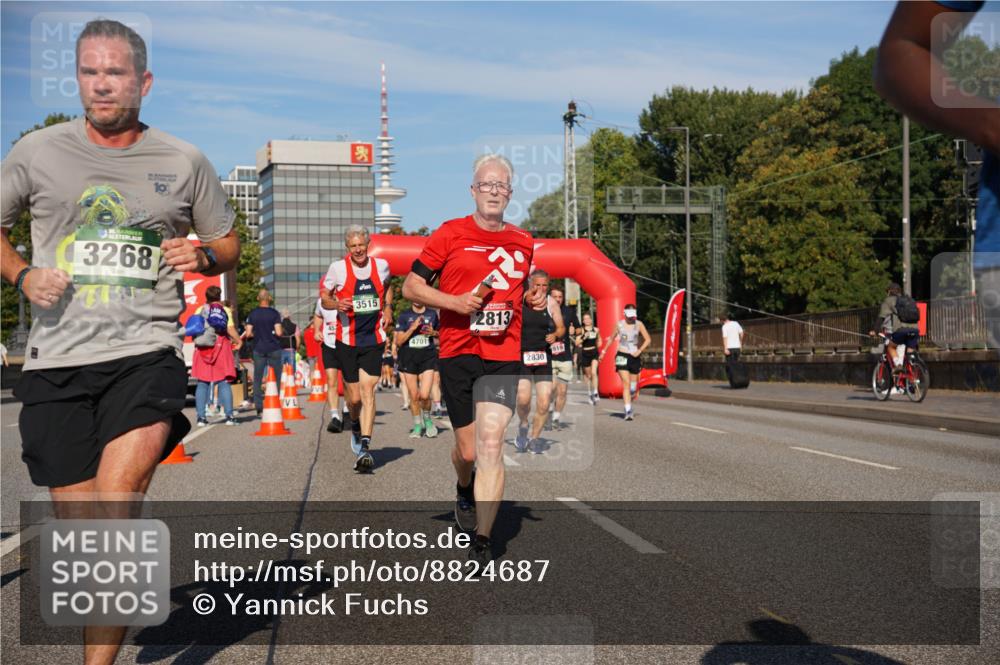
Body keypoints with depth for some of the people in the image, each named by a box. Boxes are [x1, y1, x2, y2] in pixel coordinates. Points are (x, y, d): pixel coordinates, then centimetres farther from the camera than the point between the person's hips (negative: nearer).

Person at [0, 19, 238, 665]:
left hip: (146, 352, -1)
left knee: (119, 491, -24)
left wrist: (201, 255, -5)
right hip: (56, 362, 2)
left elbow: (229, 245, 18)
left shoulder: (184, 162, 7)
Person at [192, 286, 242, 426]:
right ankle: (229, 416, -3)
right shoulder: (225, 310, 2)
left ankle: (201, 417, 0)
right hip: (221, 347, -1)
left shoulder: (200, 310, 7)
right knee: (224, 382, 2)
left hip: (203, 350, 2)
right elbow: (230, 329, -7)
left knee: (202, 383, 5)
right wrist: (238, 341, 8)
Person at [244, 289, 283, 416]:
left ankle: (258, 406, 1)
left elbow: (248, 333, -3)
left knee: (258, 378, 6)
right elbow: (278, 332, -12)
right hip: (273, 348, -2)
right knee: (276, 377, 7)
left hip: (258, 349, 2)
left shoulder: (252, 314, 1)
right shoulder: (274, 313, -5)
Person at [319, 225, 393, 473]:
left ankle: (364, 447, -14)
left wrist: (387, 308, 11)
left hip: (374, 339, 0)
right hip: (347, 340, 0)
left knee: (367, 390, -12)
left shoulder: (381, 265, 3)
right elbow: (324, 297, 4)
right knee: (354, 396, 4)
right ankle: (355, 425, 39)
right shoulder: (337, 268, -3)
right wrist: (337, 304, -17)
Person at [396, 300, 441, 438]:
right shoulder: (404, 315, 2)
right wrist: (413, 327, -15)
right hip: (409, 357, 0)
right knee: (414, 396, 4)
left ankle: (427, 419, 14)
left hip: (428, 356, 0)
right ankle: (417, 425, 22)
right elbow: (398, 341, -4)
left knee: (424, 395, -13)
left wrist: (433, 333, -1)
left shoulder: (432, 314, 7)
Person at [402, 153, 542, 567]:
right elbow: (410, 287, 2)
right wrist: (455, 302, -13)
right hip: (457, 353, -1)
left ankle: (481, 543, -7)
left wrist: (535, 297, 7)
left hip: (504, 357, 1)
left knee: (491, 444, -12)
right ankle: (465, 491, 44)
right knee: (468, 450, 7)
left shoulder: (524, 243, 13)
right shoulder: (450, 234, 1)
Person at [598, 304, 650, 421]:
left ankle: (630, 407, 37)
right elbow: (611, 339, 15)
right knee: (626, 383, -13)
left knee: (633, 385, 10)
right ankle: (628, 411, -16)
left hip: (635, 357, 1)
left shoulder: (638, 324, 0)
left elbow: (647, 339, 0)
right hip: (622, 356, -1)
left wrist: (639, 351, -12)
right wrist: (603, 352, 19)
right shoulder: (619, 324, 1)